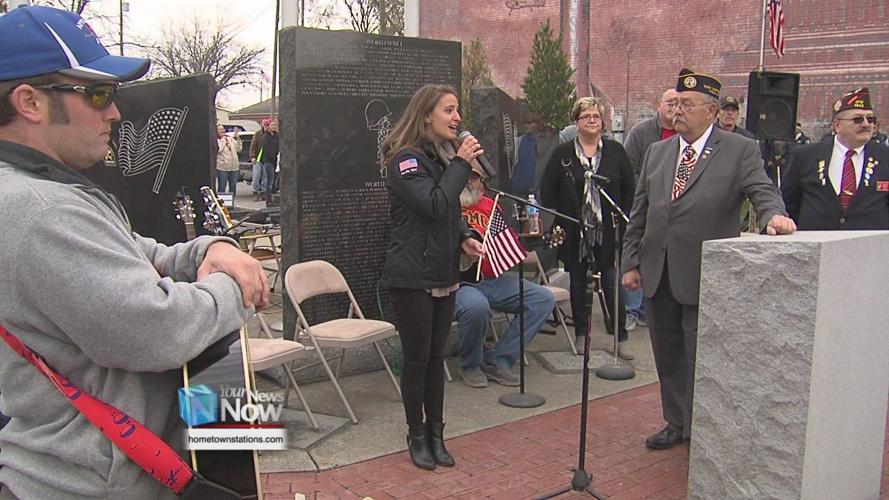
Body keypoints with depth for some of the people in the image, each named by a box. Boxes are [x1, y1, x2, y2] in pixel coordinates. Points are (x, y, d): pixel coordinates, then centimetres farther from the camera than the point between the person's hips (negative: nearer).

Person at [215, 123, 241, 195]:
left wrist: (237, 138, 0)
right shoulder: (216, 141, -3)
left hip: (234, 167, 5)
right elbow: (218, 150, -19)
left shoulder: (231, 139, 14)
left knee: (233, 187, 10)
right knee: (222, 187, -4)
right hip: (222, 167, -5)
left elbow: (239, 149, 9)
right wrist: (222, 140, -11)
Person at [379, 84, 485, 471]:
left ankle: (435, 433, 25)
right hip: (412, 276, -8)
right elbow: (434, 205, -26)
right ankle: (417, 436, 20)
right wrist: (461, 164, -18)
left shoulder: (444, 156, 12)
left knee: (436, 356, 14)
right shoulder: (406, 159, -14)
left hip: (443, 273, 8)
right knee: (417, 359, 4)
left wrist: (464, 237, 3)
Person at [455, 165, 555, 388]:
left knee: (544, 299, -4)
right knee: (476, 306, -38)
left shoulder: (489, 205, 16)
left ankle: (498, 360, -2)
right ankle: (470, 365, -5)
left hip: (492, 279, 7)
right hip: (456, 282, -7)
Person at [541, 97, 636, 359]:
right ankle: (581, 335, 22)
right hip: (574, 233, 1)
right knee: (578, 284, 11)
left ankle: (620, 337, 8)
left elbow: (629, 189, 6)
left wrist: (622, 220, -1)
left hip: (608, 231, 0)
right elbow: (547, 191, 3)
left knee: (612, 285, -1)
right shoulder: (562, 154, 2)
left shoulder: (616, 151, 4)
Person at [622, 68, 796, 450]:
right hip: (658, 274, 5)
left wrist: (774, 215, -34)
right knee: (668, 355, 15)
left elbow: (762, 190, -10)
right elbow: (639, 212, 12)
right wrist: (631, 262, 9)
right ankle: (677, 423, 32)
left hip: (705, 277, -5)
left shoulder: (740, 151, -2)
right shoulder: (657, 152, 12)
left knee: (701, 357, 4)